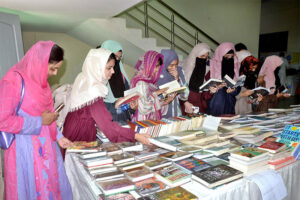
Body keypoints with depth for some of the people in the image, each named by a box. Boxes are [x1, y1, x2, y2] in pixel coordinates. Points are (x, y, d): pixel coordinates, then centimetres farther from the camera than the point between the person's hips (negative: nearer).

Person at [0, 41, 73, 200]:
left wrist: (58, 136, 8)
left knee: (52, 185, 16)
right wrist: (39, 121, -17)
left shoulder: (40, 78, 6)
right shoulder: (13, 81, -19)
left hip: (45, 144, 7)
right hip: (25, 148, -7)